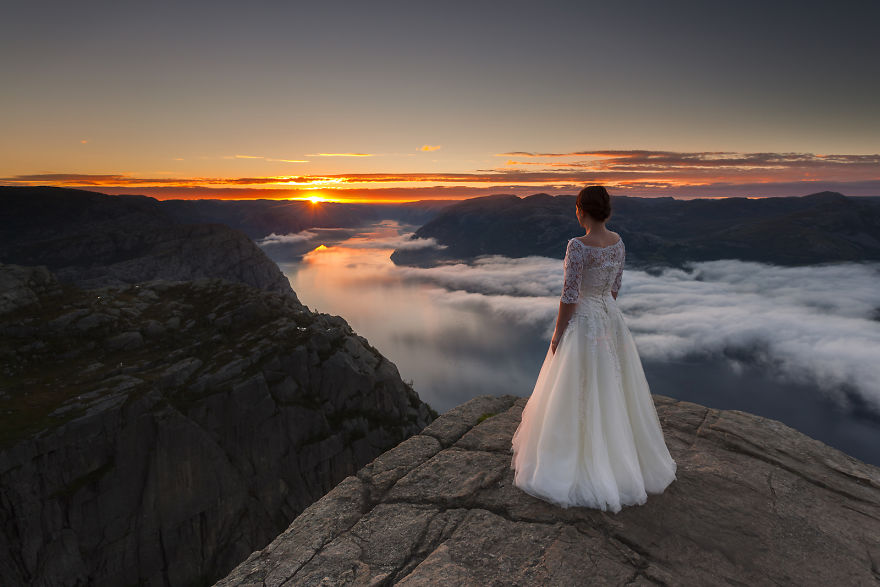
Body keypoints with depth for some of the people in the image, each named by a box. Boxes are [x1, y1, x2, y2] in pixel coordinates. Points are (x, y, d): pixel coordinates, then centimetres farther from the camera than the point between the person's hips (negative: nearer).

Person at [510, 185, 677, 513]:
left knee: (578, 399, 6)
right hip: (612, 320, 8)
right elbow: (615, 286, 10)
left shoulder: (578, 247, -23)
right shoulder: (618, 242, 0)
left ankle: (584, 470, 20)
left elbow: (569, 298, -21)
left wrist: (557, 335, -9)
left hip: (583, 326, -8)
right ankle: (621, 460, 37)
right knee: (612, 394, 21)